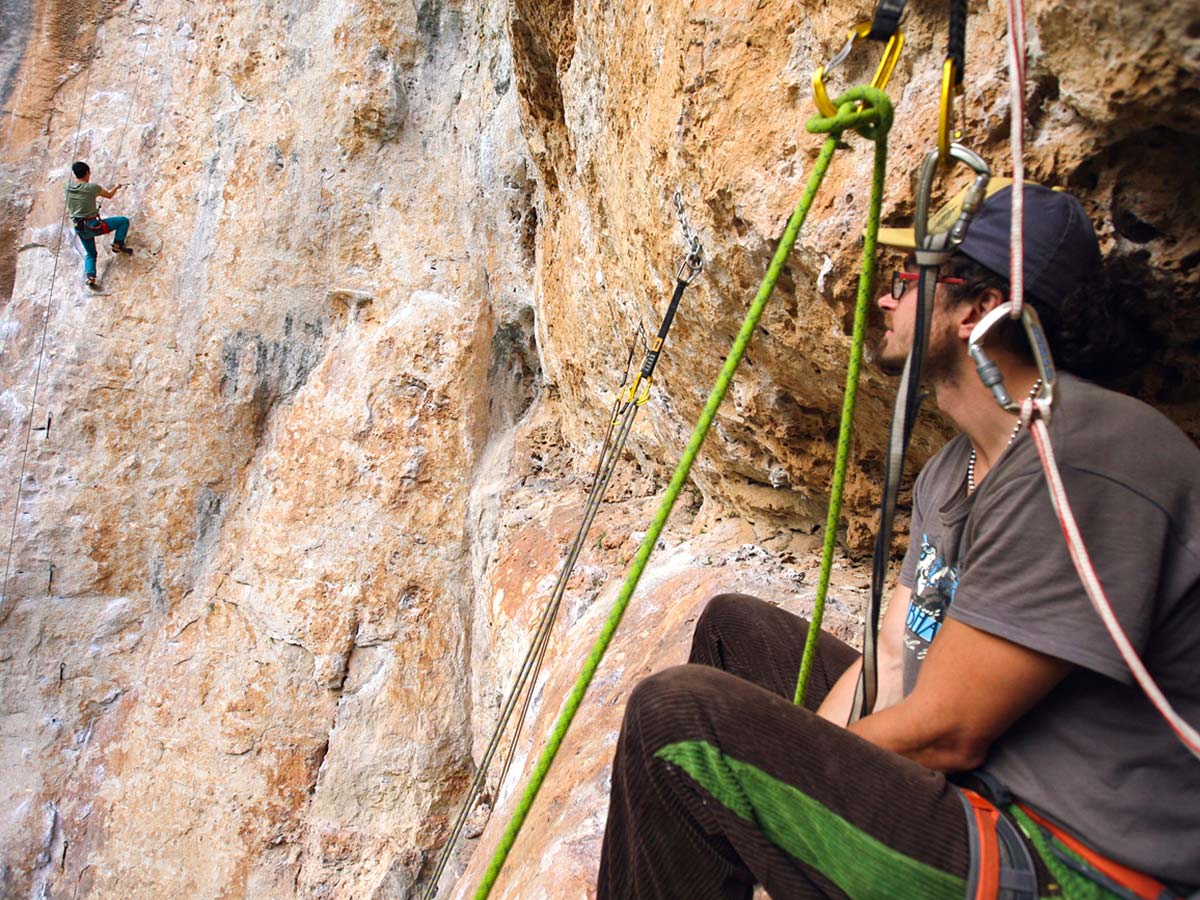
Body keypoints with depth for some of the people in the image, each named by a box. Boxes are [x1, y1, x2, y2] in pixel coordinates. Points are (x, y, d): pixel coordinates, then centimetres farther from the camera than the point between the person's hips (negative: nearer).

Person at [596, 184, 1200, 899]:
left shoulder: (1083, 463, -26)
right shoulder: (959, 464, 7)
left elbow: (944, 733, -23)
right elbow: (891, 658, 6)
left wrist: (790, 762, -9)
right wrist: (794, 764, -4)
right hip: (972, 782, 10)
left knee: (680, 715, -23)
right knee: (734, 627, 17)